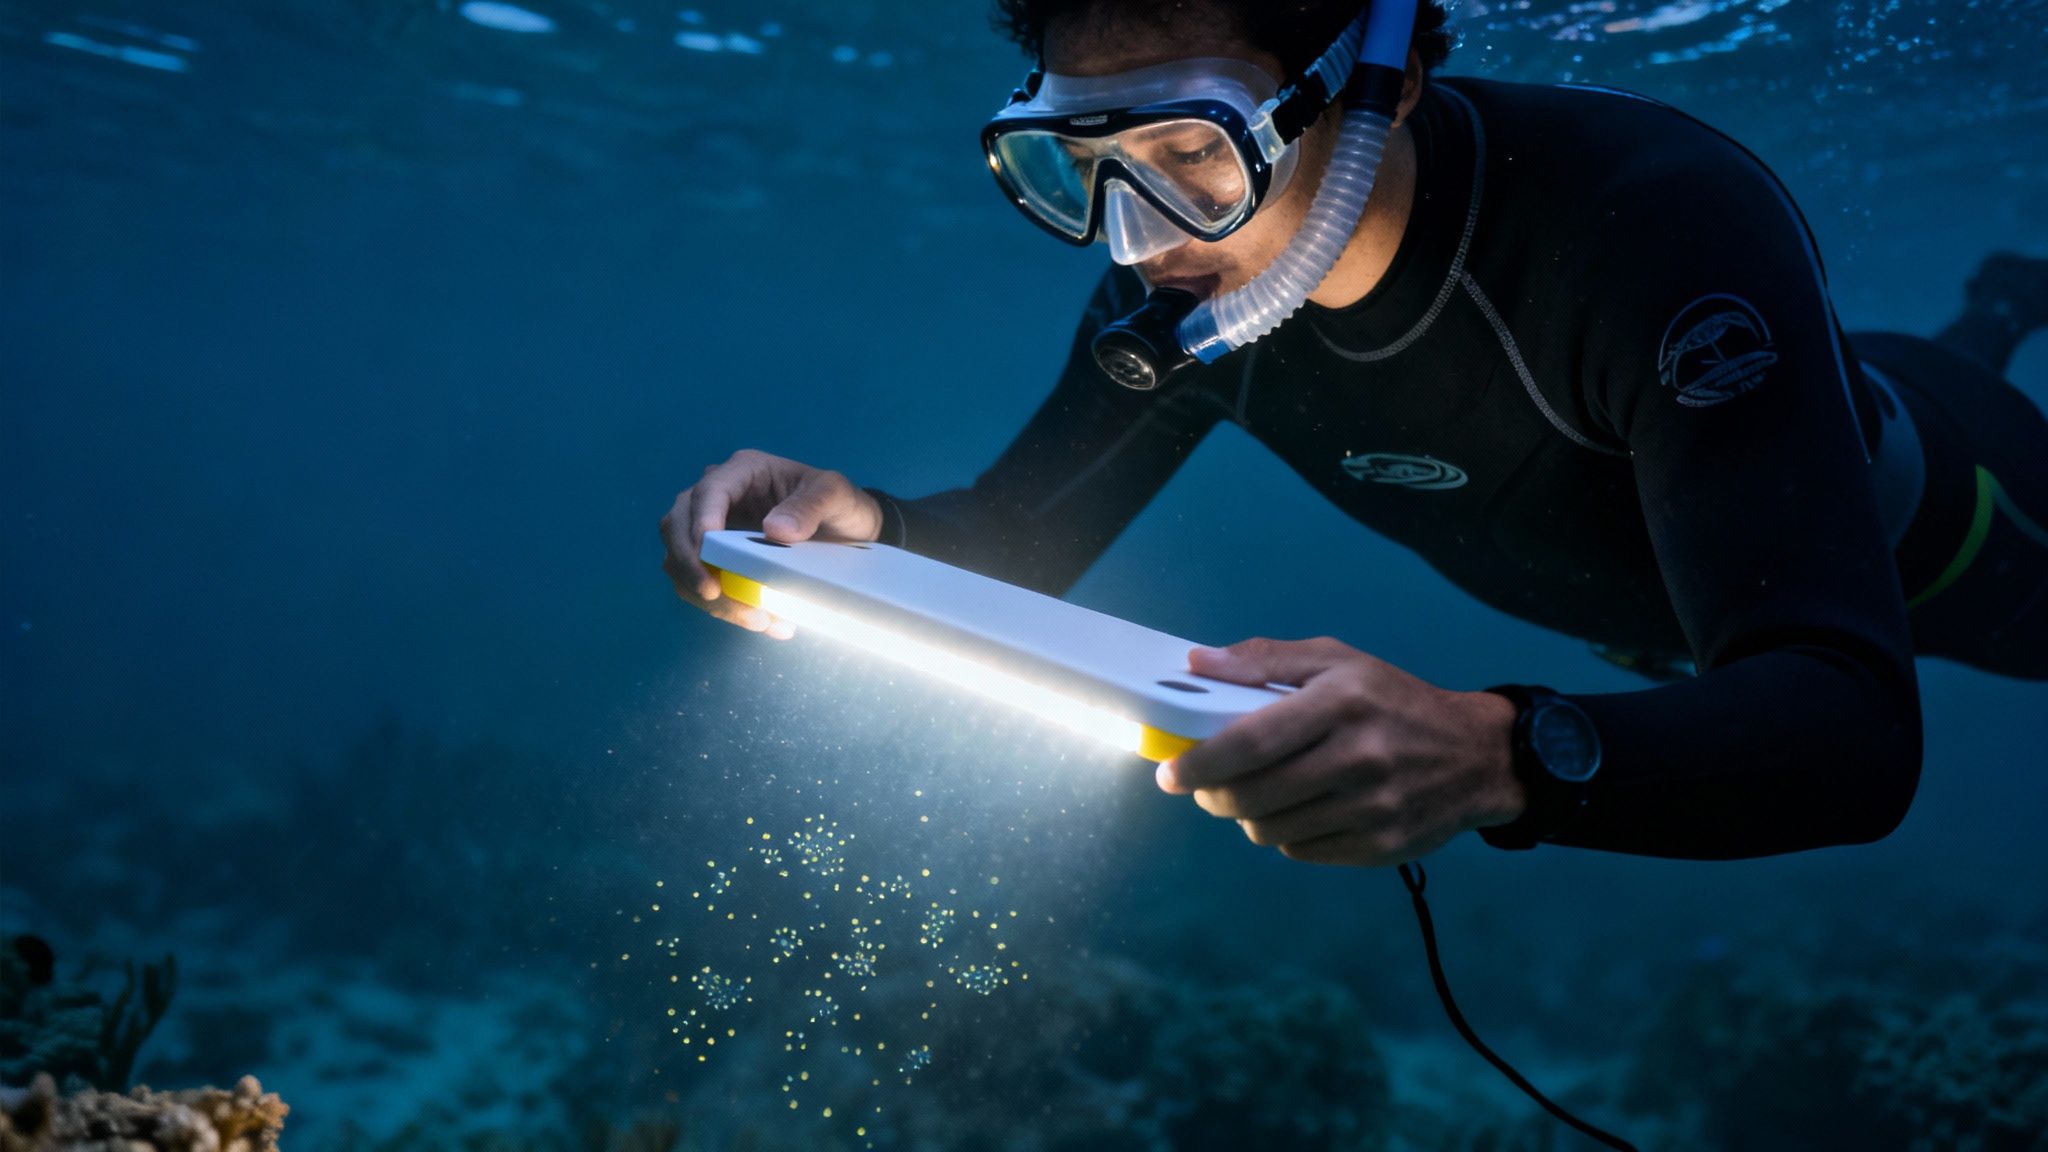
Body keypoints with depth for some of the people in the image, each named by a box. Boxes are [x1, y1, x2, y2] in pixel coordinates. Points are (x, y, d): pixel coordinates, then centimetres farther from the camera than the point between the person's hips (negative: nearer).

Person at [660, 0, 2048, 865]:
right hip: (1633, 585, 5)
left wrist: (1501, 754, -70)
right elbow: (1020, 542, -19)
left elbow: (1856, 725, -51)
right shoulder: (1178, 286, -29)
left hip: (1897, 527, -4)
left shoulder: (1664, 219, -46)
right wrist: (868, 529, -42)